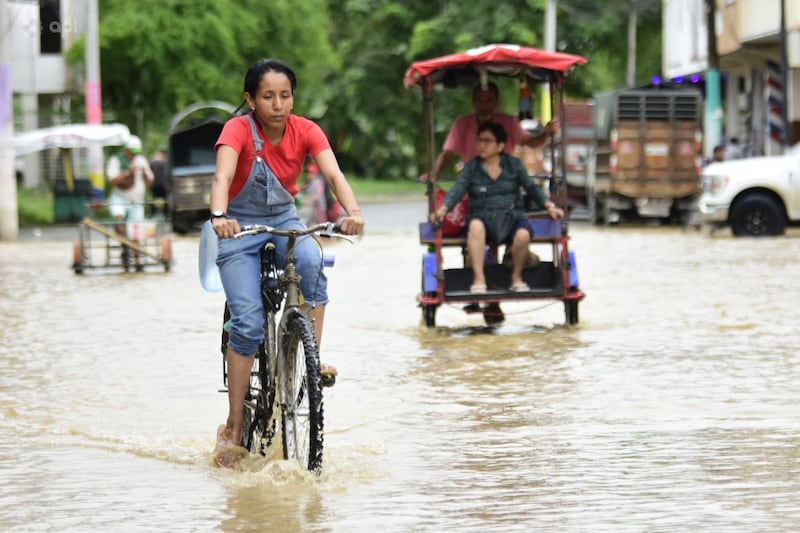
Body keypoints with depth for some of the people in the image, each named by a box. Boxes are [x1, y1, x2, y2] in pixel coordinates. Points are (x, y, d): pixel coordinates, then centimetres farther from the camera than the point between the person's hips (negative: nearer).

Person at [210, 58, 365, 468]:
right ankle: (233, 426, -5)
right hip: (240, 227, -3)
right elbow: (223, 176, -36)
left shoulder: (305, 131, -11)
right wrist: (218, 216, -57)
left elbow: (333, 174, -25)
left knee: (312, 262, -33)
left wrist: (353, 211, -45)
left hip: (285, 222, 3)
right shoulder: (238, 130, -19)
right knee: (248, 323, -15)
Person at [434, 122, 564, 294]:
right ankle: (478, 279, -37)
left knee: (523, 234, -34)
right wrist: (443, 208, -19)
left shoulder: (514, 165, 13)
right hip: (483, 218, 0)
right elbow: (457, 191, -1)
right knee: (475, 225, -38)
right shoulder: (471, 168, 10)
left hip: (512, 216, 1)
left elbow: (532, 188, 10)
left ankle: (517, 277, -8)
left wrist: (549, 206, -5)